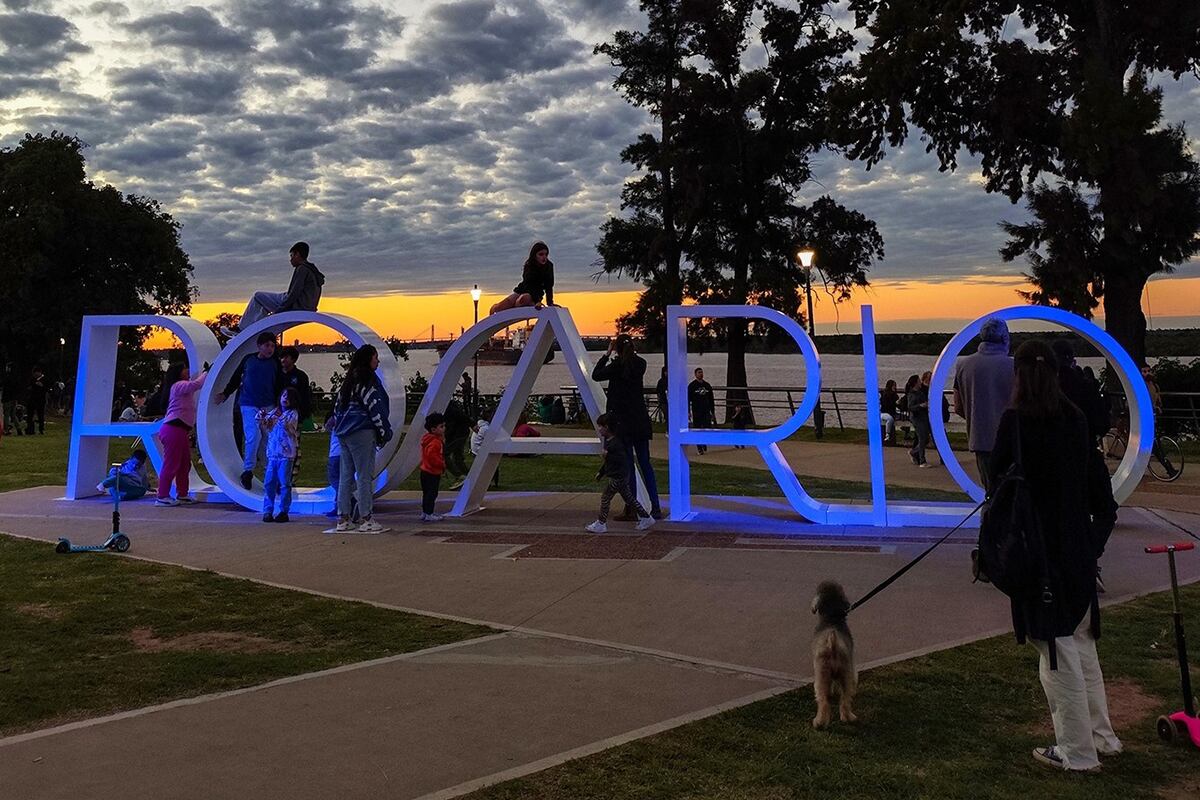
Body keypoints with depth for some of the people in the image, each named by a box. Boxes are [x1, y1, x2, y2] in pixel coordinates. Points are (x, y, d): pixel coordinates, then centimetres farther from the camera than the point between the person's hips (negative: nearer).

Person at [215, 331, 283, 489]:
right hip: (249, 405, -2)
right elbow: (236, 378, 13)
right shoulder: (248, 359, 1)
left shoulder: (275, 363, 3)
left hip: (268, 405, 2)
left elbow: (280, 386, 8)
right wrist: (225, 394, 13)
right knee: (253, 436, -13)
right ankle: (247, 470, -4)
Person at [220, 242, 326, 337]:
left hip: (295, 306, -9)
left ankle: (240, 329, 8)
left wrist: (278, 311, -16)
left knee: (257, 297, 3)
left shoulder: (302, 269, -13)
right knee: (264, 305, 26)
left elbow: (294, 294, -20)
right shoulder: (313, 270, 17)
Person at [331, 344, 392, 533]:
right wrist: (385, 432, -6)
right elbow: (375, 407, -12)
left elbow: (338, 406, 21)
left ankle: (343, 519, 11)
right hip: (362, 433, -8)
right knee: (365, 476, -5)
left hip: (344, 433, 9)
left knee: (346, 475, 9)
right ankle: (365, 519, -4)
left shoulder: (349, 380, 18)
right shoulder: (367, 379, -8)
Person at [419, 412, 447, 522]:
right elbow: (432, 456, -28)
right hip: (432, 473, -11)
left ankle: (424, 513, 24)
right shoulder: (434, 442, -21)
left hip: (426, 471, 11)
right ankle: (428, 514, -4)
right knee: (431, 493, -6)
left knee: (427, 493, 17)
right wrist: (442, 464, -19)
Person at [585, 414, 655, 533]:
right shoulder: (607, 440, 11)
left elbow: (622, 458, -29)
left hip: (617, 476, -10)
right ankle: (645, 518, 19)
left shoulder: (615, 443, -22)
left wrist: (608, 455, -28)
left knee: (605, 497, -2)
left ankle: (601, 524, 6)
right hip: (616, 475, 10)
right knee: (628, 497, 15)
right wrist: (601, 472, 24)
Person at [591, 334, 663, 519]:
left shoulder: (617, 365, -11)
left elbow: (596, 375, 2)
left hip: (622, 421, -5)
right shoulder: (640, 363, 4)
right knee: (645, 463, 11)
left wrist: (607, 354, 8)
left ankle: (630, 509, 0)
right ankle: (655, 508, 12)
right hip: (640, 420, 5)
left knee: (627, 465, -2)